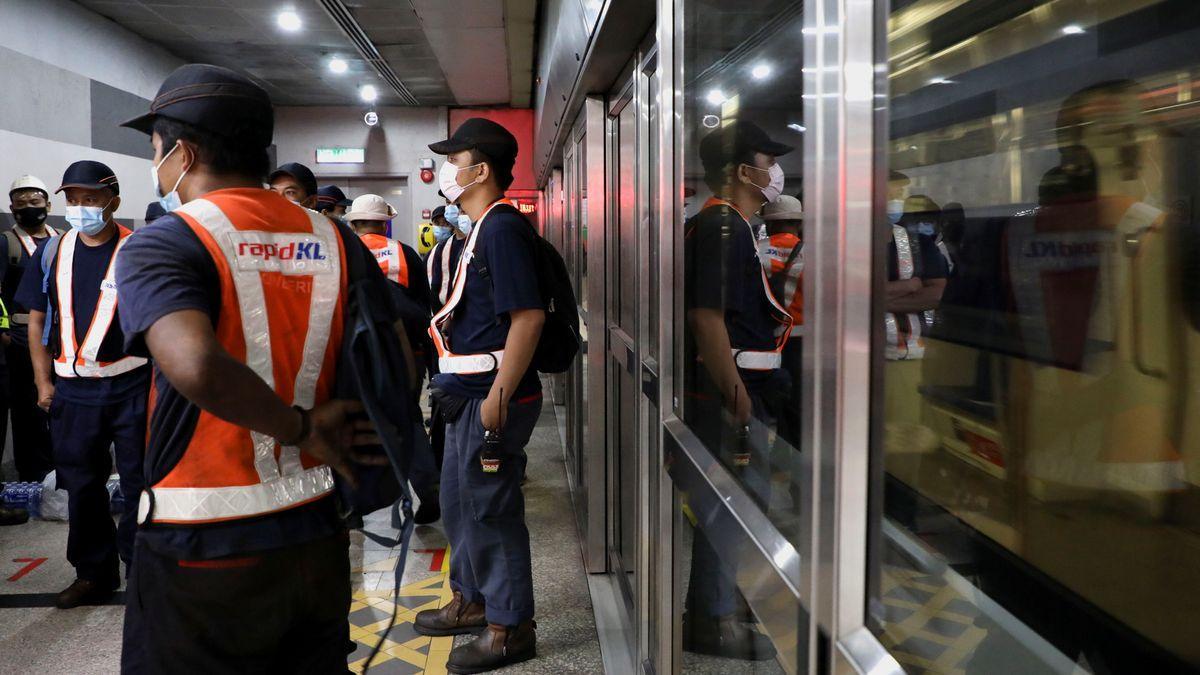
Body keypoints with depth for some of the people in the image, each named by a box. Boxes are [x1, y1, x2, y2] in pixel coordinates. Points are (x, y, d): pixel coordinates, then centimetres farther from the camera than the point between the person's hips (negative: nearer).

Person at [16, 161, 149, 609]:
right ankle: (94, 574, 27)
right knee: (81, 486, 13)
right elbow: (37, 320, 11)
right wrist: (44, 382, 6)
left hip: (130, 385, -4)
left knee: (139, 481, 2)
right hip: (72, 389, 4)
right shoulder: (52, 253, 7)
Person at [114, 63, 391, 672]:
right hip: (318, 537, 5)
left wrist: (301, 427, -16)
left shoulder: (161, 245, -12)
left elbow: (196, 366, -30)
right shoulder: (334, 240, 3)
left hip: (203, 551, -4)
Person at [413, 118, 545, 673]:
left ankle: (509, 628, 16)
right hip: (468, 394, 10)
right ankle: (471, 600, 38)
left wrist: (497, 398, -25)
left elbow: (528, 317, -24)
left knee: (491, 509, 0)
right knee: (458, 500, 21)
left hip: (491, 397, -10)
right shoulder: (480, 229, 15)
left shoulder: (502, 228, -16)